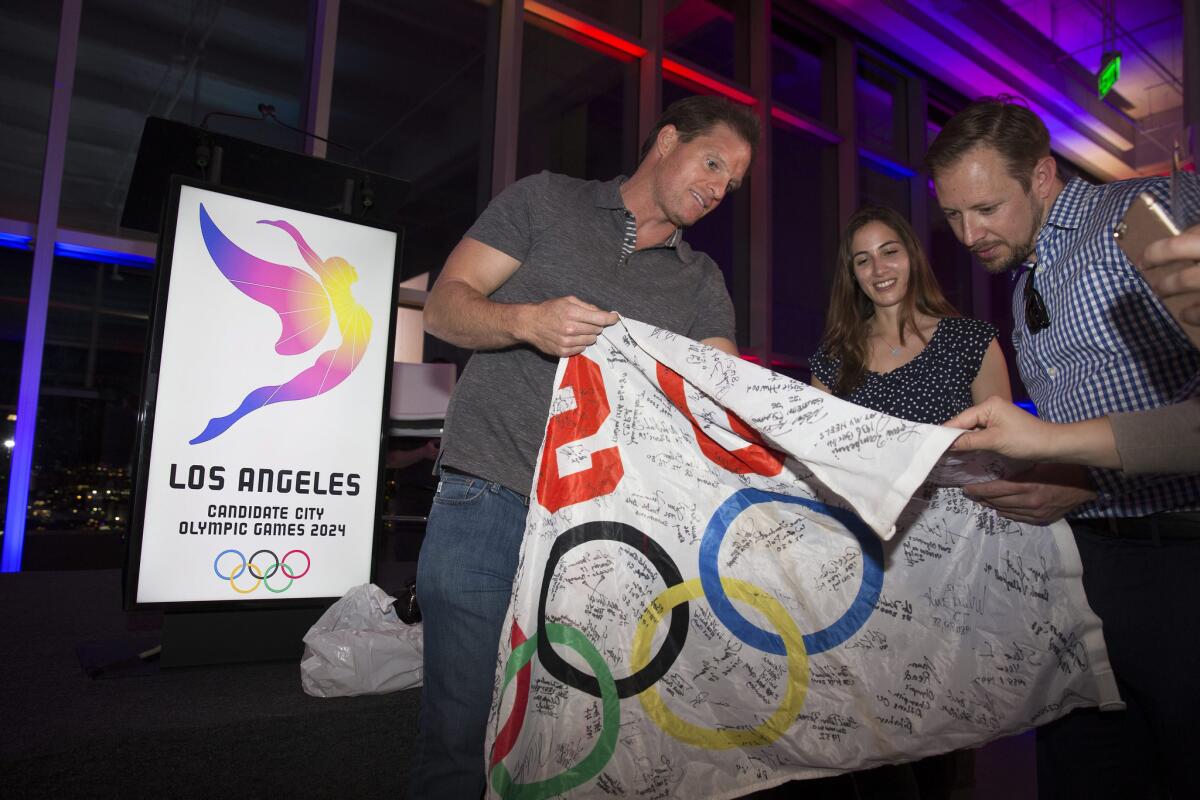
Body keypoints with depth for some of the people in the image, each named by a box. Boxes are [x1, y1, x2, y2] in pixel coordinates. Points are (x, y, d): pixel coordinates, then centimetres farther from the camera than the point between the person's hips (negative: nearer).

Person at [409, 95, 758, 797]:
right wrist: (527, 321, -16)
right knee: (461, 736, -1)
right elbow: (444, 306, 4)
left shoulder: (703, 284, 18)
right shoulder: (546, 201, 10)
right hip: (490, 503, -2)